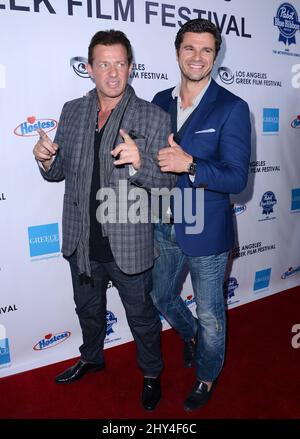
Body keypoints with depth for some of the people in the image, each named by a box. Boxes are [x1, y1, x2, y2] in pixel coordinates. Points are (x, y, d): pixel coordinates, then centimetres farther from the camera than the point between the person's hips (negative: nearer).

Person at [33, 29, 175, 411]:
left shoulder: (154, 118, -11)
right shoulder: (72, 111, 2)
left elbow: (166, 183, -14)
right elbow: (60, 172, 8)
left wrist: (139, 162, -34)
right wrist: (46, 161, -15)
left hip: (128, 245, -4)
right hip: (81, 241, 4)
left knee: (142, 316, 17)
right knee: (88, 308, 26)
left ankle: (151, 373, 45)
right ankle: (91, 358, 56)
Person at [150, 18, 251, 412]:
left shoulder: (232, 108, -12)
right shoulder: (161, 102, 4)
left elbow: (236, 178, -18)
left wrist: (190, 164, -31)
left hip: (206, 233, -5)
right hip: (165, 228, 5)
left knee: (210, 314, 13)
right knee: (162, 298, 23)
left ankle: (207, 376, 42)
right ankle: (190, 335, 55)